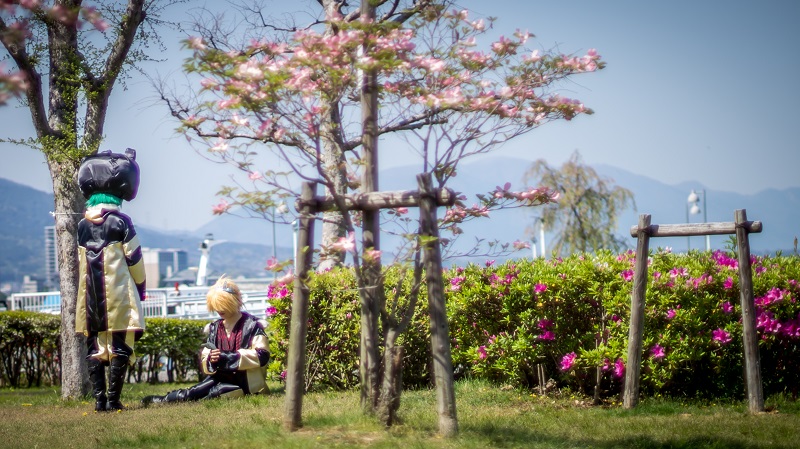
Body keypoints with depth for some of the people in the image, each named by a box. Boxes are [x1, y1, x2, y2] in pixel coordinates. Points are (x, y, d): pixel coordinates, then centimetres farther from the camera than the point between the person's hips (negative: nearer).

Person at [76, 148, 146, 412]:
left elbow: (81, 264, 11)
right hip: (119, 296, -4)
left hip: (91, 298, 4)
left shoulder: (83, 225, 6)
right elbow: (134, 260, -3)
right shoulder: (120, 222, -7)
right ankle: (113, 399, -2)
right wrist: (140, 288, 12)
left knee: (95, 348, 7)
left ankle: (99, 399, 5)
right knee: (120, 347, 1)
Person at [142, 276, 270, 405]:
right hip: (222, 378, 6)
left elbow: (262, 355, -16)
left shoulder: (251, 325, -5)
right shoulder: (215, 328, 12)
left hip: (247, 382, -6)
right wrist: (211, 360, -15)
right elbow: (204, 362, 12)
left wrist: (227, 357, -21)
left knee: (215, 391, -32)